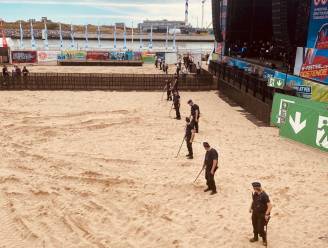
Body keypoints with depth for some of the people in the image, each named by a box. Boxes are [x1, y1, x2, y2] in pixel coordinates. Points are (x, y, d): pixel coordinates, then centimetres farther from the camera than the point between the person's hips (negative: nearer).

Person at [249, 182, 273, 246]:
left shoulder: (264, 196, -27)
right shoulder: (255, 194, -4)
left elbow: (270, 206, -26)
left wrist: (267, 214, -24)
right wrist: (251, 208, 10)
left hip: (262, 215, -7)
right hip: (255, 213, 7)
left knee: (260, 229, 0)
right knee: (255, 227, 21)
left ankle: (264, 240, 27)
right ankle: (255, 237, 44)